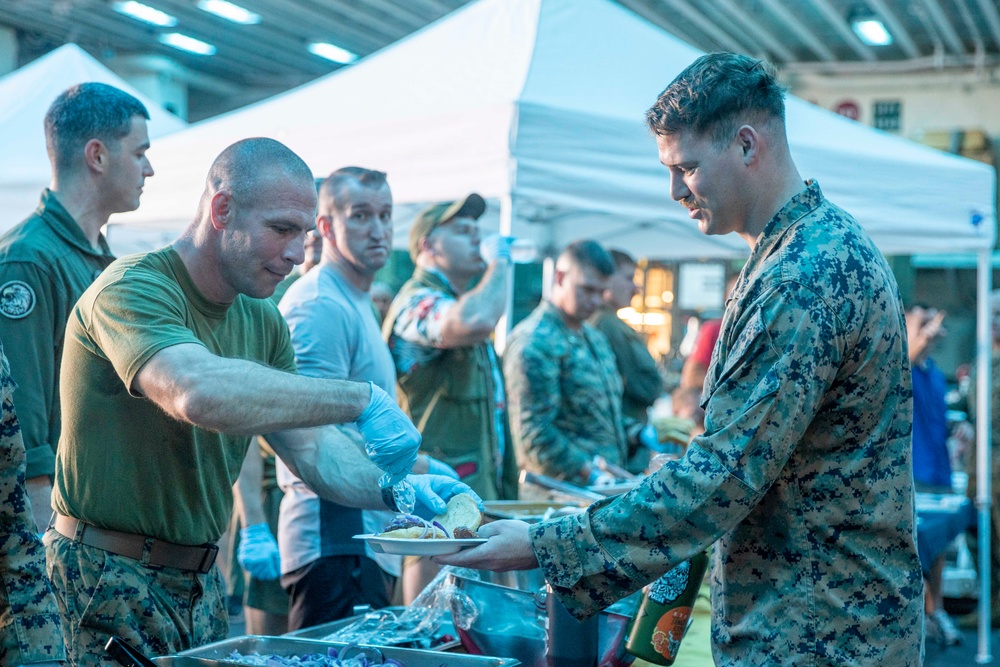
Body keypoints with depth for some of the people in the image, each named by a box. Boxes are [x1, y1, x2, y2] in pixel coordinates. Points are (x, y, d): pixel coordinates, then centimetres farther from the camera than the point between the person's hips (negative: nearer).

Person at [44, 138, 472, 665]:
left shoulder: (262, 321, 6)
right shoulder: (134, 289, -19)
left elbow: (311, 450, 7)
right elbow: (200, 394, -39)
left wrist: (394, 490, -12)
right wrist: (360, 399, -34)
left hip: (201, 580, 7)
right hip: (109, 578, -7)